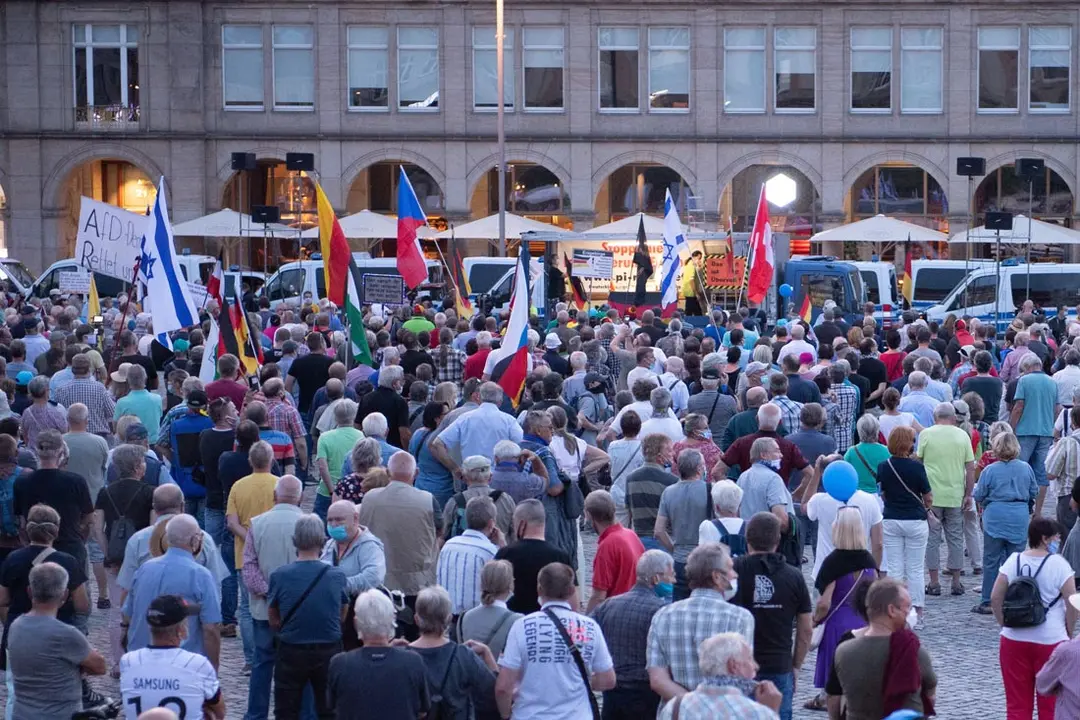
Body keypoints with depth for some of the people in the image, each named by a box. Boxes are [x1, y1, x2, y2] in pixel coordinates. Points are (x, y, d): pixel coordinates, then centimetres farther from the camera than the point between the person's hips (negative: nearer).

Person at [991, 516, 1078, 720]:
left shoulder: (1013, 561, -1)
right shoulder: (1059, 564, -10)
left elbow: (995, 599, -1)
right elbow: (1072, 606, -12)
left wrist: (1006, 625, 10)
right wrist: (1067, 634, 2)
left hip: (1014, 641, 3)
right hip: (1051, 641, -3)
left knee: (1017, 703, 10)